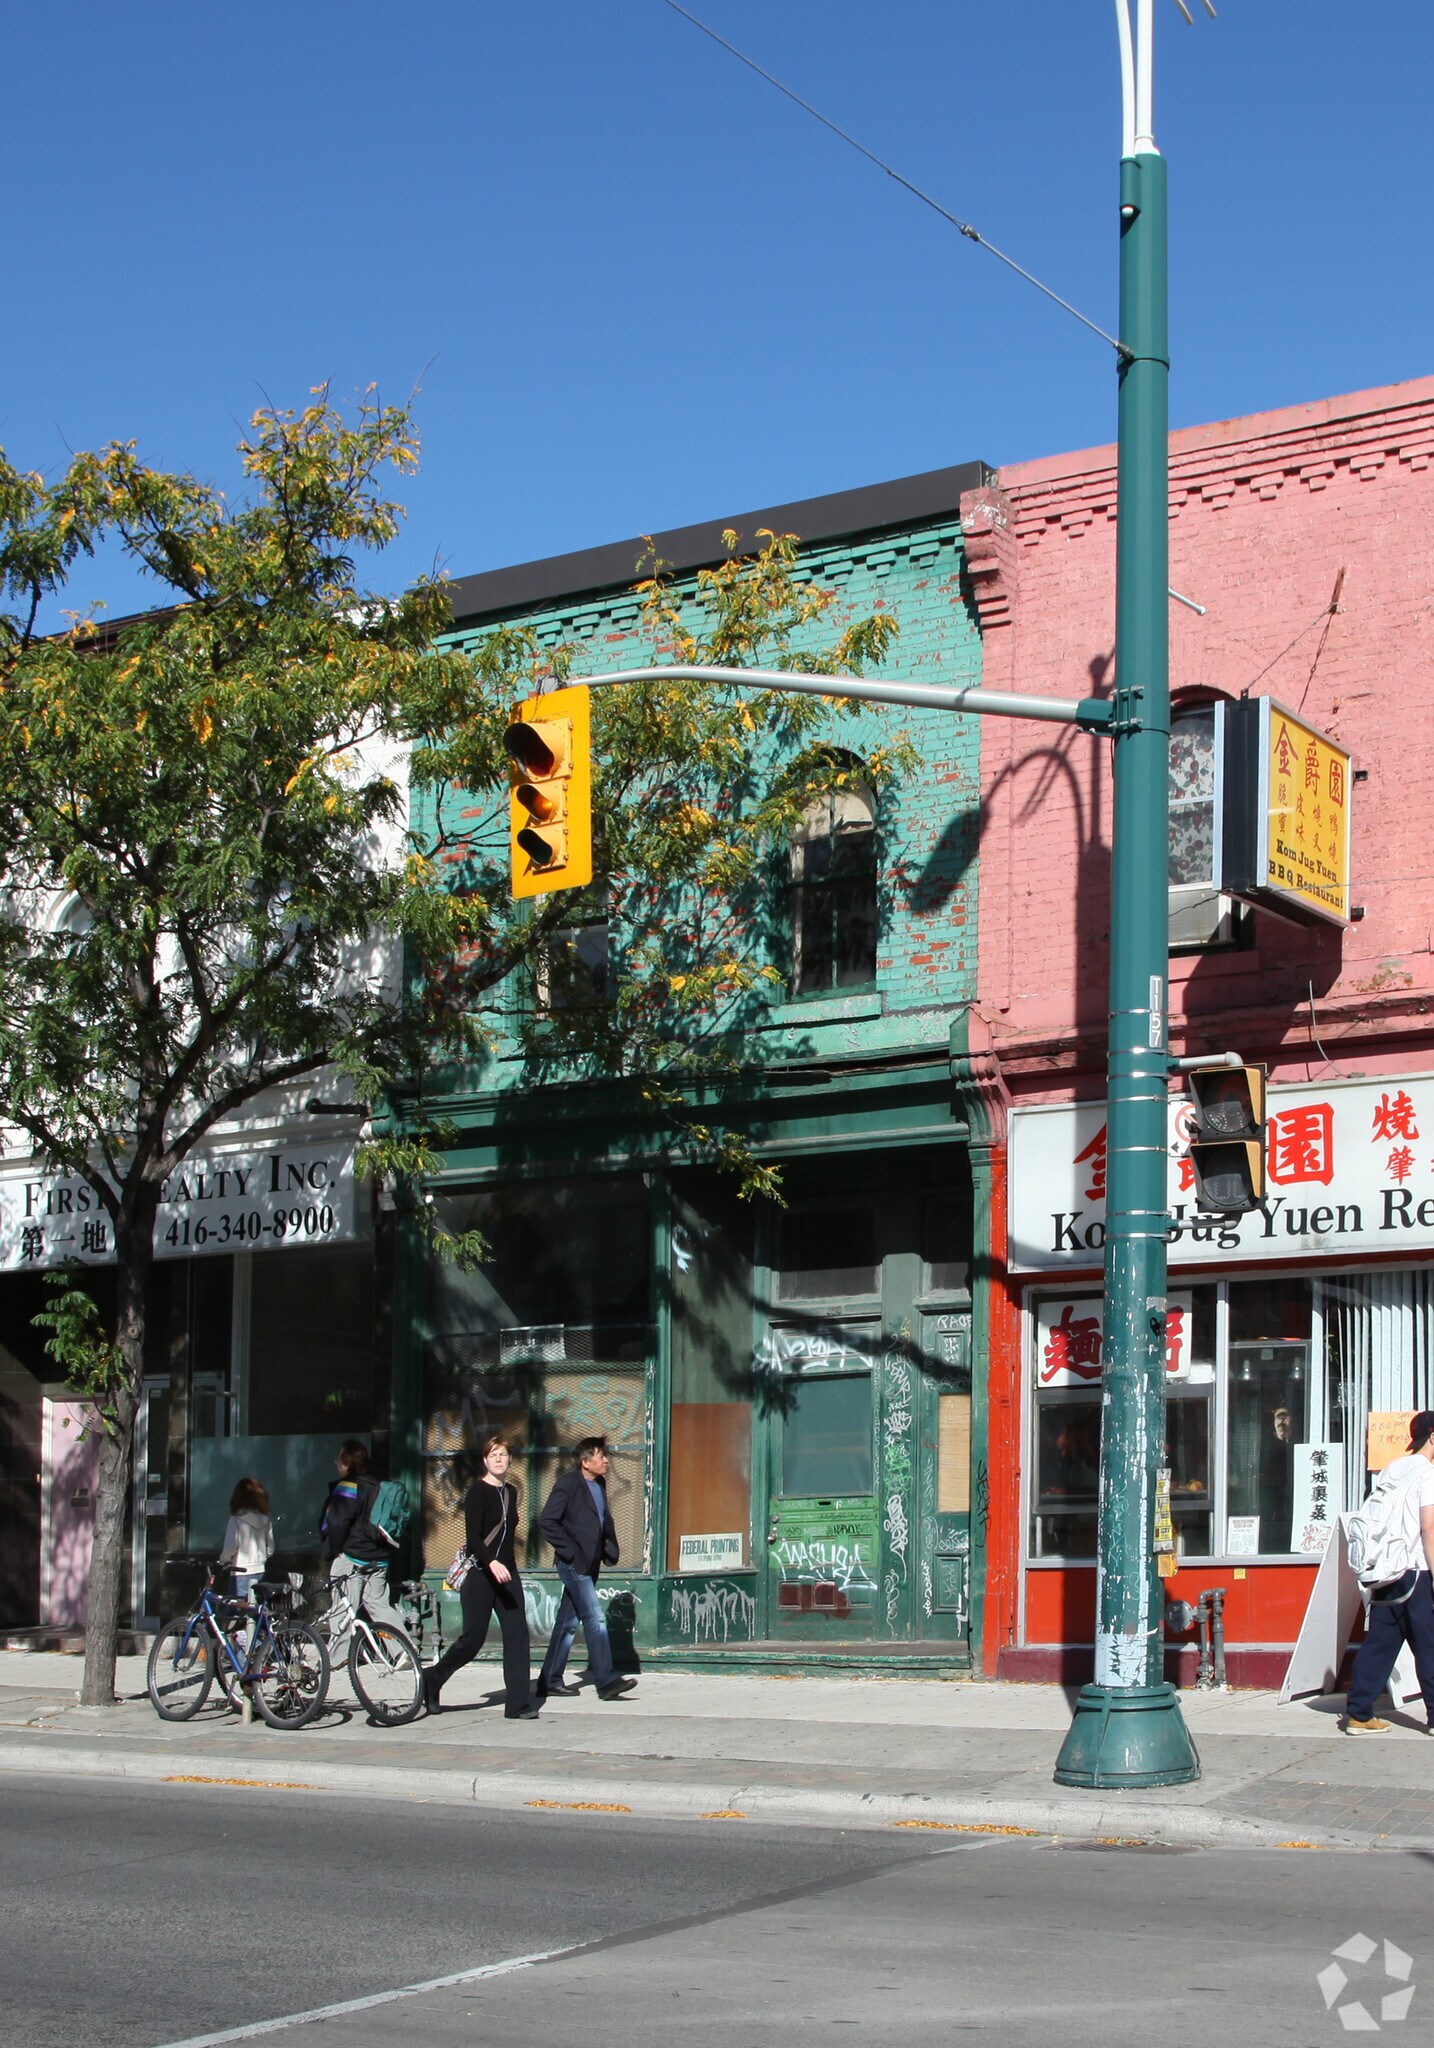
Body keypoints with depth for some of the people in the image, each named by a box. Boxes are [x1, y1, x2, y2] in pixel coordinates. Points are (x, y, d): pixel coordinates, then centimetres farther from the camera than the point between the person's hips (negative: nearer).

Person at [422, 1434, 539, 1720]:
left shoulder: (511, 1492, 13)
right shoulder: (477, 1492, -8)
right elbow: (473, 1536, -18)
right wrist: (491, 1562, -33)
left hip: (506, 1572, 6)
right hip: (479, 1574, -6)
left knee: (517, 1634, -3)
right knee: (473, 1638, -4)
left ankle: (518, 1704, -2)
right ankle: (432, 1680, 19)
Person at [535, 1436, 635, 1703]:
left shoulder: (599, 1484, 12)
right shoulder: (568, 1484, -11)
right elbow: (546, 1521, -16)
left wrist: (610, 1549, 10)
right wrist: (569, 1551, -17)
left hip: (589, 1564, 8)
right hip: (574, 1564, -8)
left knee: (568, 1622, 11)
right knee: (594, 1620, -12)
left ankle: (550, 1681, 17)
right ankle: (606, 1681, -14)